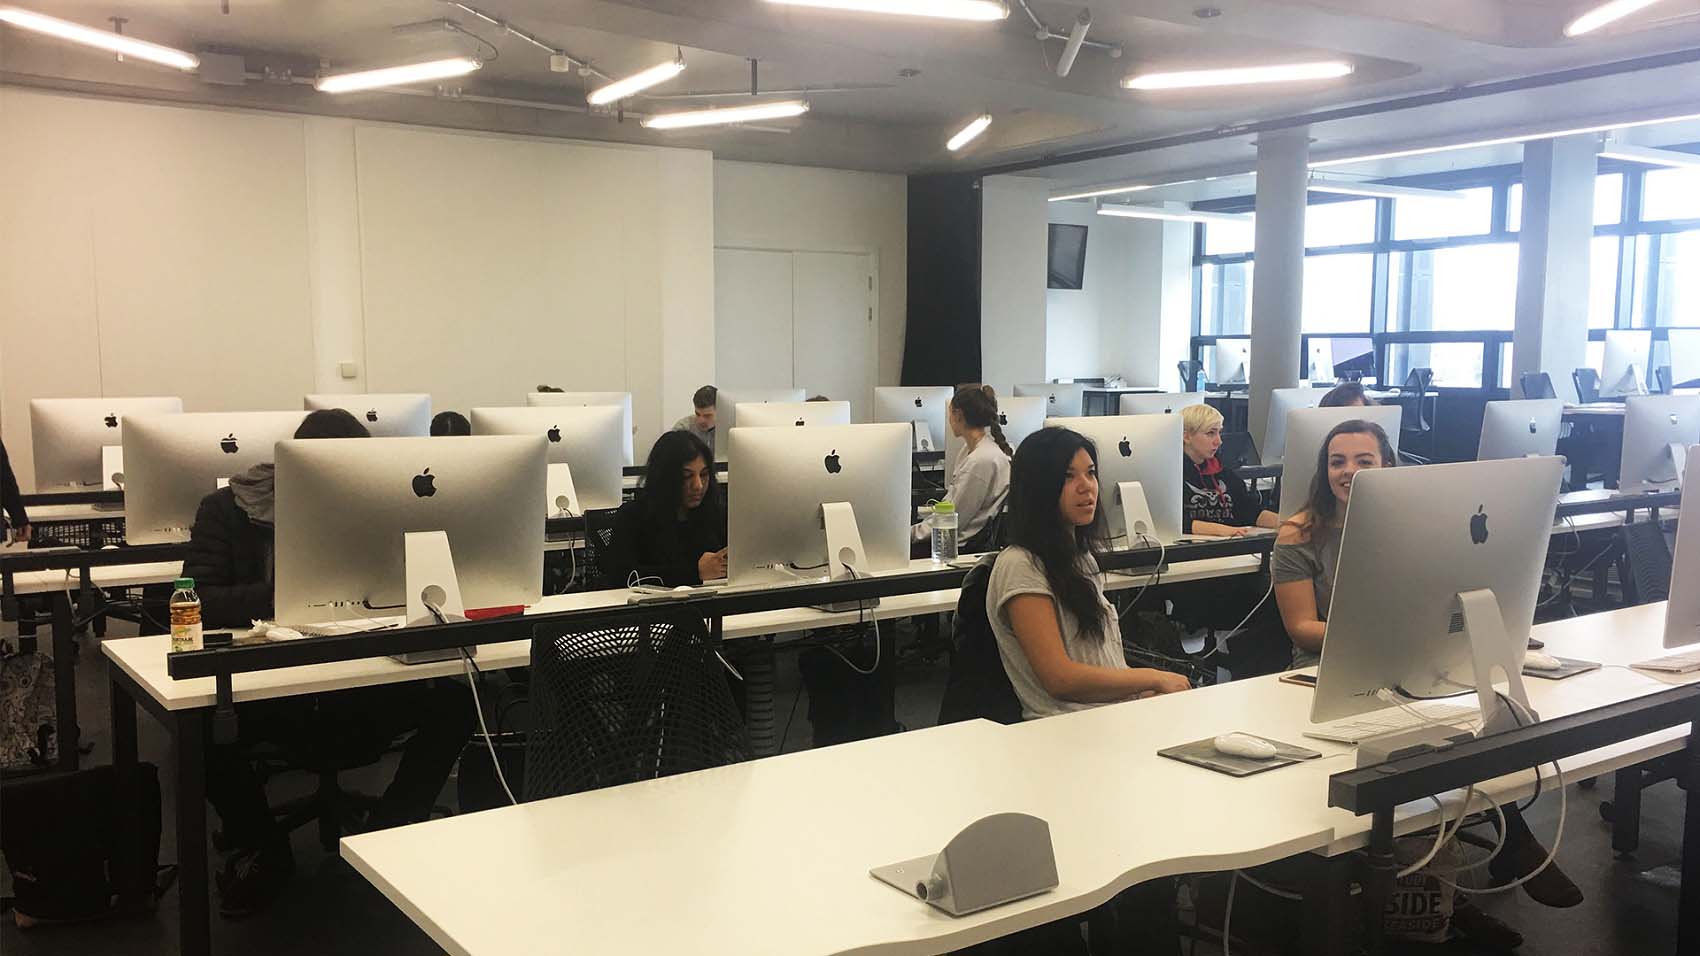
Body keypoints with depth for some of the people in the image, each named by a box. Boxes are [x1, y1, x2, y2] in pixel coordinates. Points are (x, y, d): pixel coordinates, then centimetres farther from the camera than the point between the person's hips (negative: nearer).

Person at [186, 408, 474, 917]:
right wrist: (280, 595, -28)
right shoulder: (228, 509, -3)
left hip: (356, 688, 2)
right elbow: (195, 602, -14)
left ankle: (382, 837, 1)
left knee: (455, 701, -22)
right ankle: (263, 847, -2)